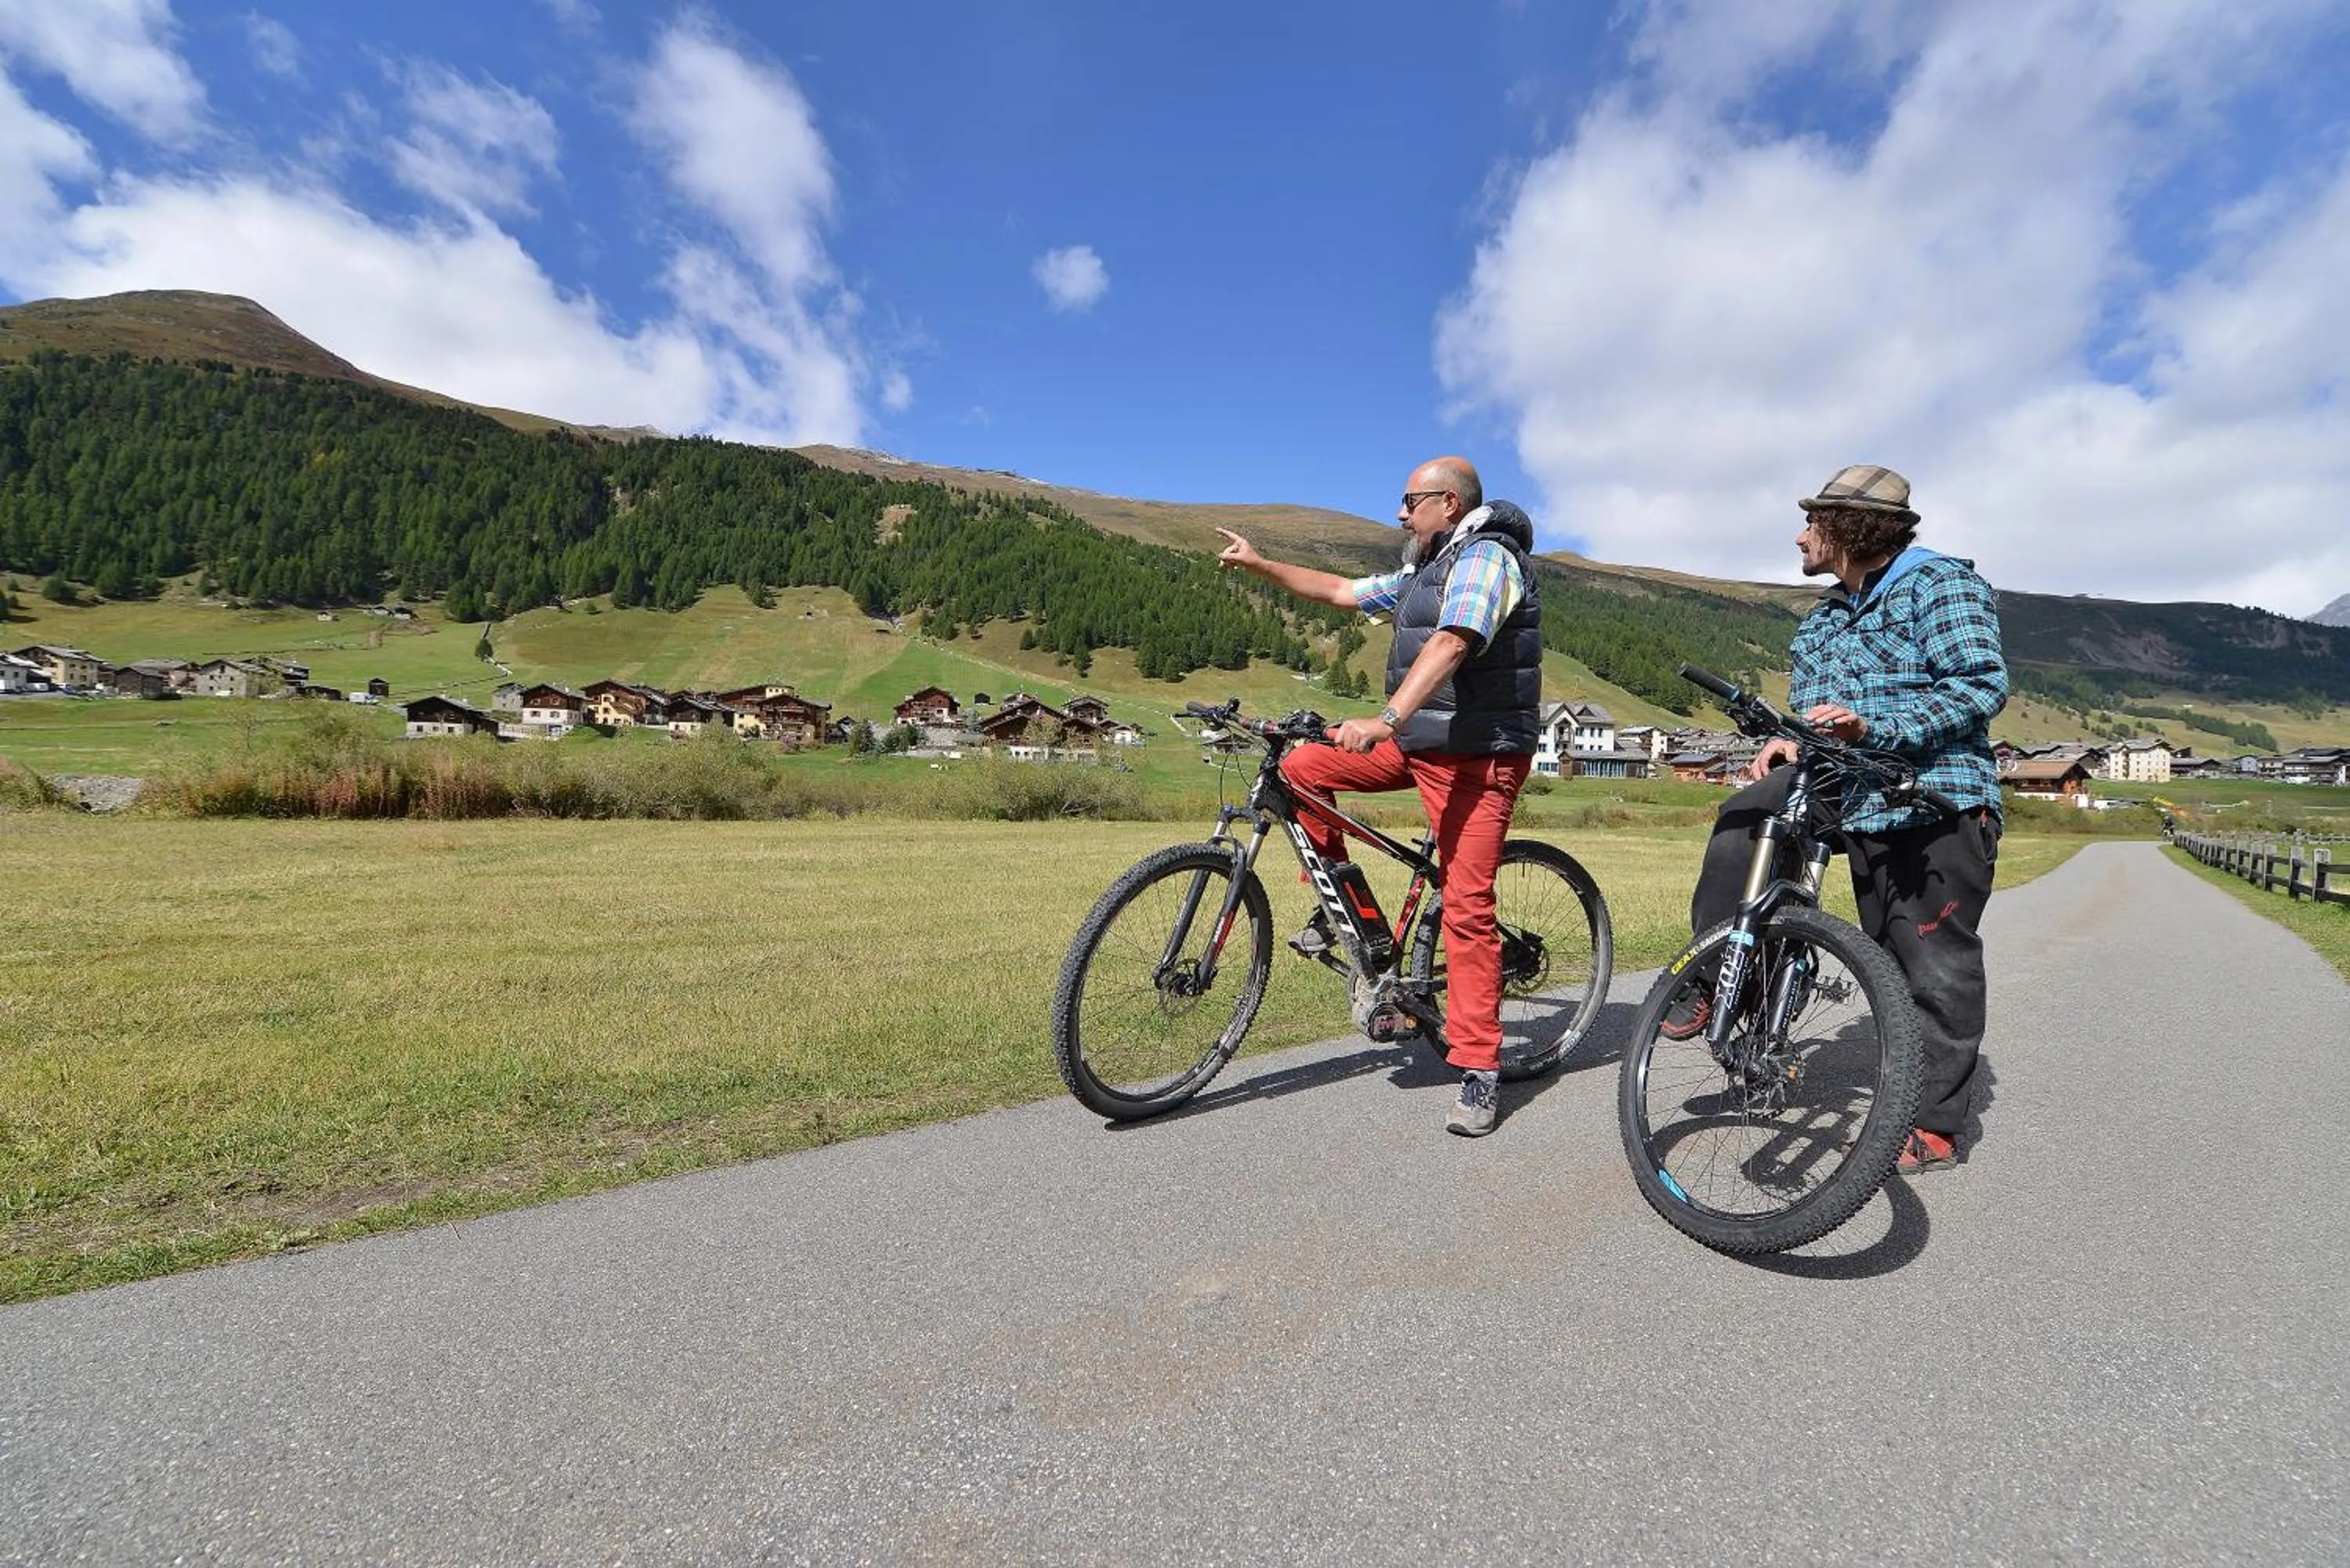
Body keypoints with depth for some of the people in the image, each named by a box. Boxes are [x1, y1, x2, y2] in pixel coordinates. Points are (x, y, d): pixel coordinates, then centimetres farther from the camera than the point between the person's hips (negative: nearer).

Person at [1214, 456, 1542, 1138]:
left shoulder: (1485, 558, -11)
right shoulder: (1424, 573, 20)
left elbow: (1451, 644, -29)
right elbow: (1343, 592, 23)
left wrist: (1387, 718, -42)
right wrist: (1259, 564, 18)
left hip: (1477, 756, -9)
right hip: (1418, 740, 9)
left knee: (1466, 907, -10)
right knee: (1301, 766, 1)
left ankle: (1480, 1071, 0)